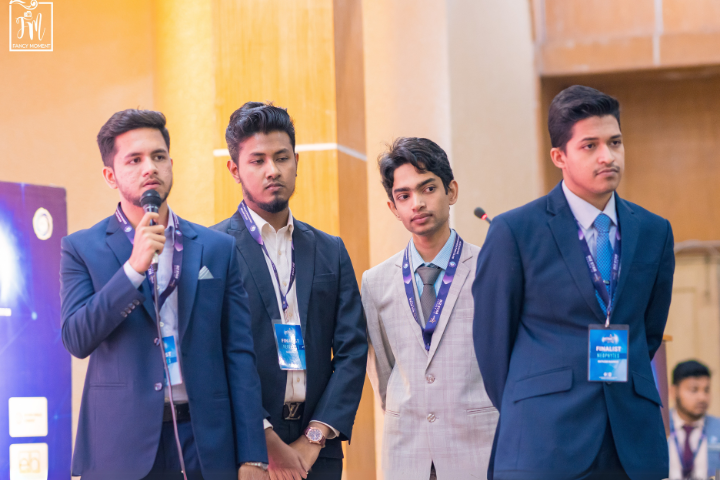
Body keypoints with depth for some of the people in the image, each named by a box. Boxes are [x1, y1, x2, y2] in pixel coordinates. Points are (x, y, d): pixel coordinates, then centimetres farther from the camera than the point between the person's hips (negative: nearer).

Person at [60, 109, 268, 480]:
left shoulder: (217, 249, 8)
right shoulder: (82, 248, 5)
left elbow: (240, 355, 5)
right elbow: (76, 339, -7)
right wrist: (134, 266, -16)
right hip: (120, 449, -1)